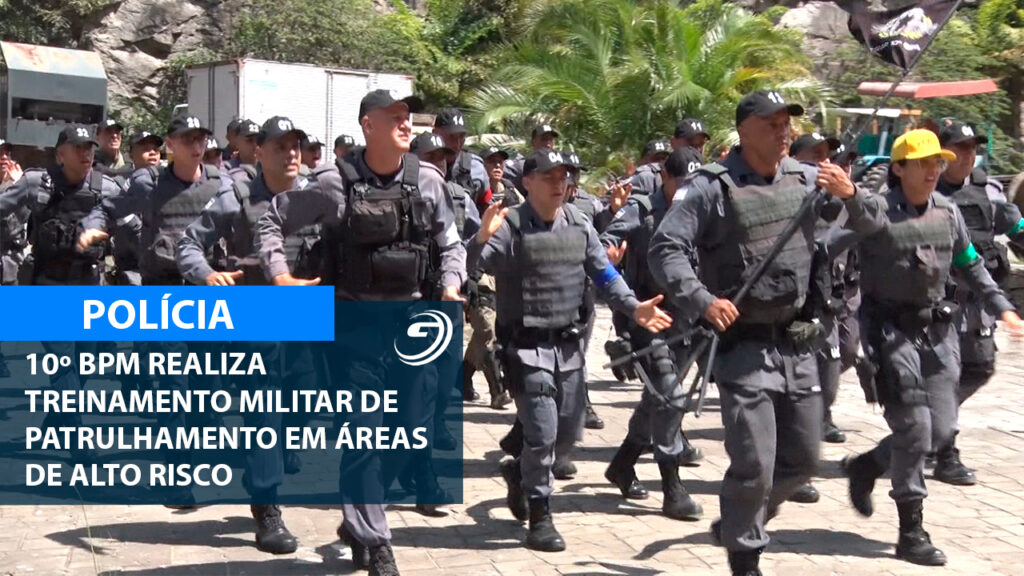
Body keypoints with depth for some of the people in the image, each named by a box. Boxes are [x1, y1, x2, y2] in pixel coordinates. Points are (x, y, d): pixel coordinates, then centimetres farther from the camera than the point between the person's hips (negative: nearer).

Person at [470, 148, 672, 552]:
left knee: (569, 429, 15)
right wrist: (482, 238, -40)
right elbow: (470, 268, -20)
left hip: (568, 344, 6)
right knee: (542, 432, -8)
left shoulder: (578, 224, 6)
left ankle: (520, 472, 42)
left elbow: (604, 273, 10)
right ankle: (539, 518, 7)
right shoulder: (510, 226, -12)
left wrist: (634, 307, -5)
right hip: (526, 347, -6)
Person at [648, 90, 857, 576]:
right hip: (744, 346, -6)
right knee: (753, 465, -5)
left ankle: (737, 524, 37)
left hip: (797, 344, 6)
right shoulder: (713, 187, -10)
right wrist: (702, 301, -24)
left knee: (802, 460, 14)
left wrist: (850, 195, -8)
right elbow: (664, 249, -14)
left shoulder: (807, 179, 6)